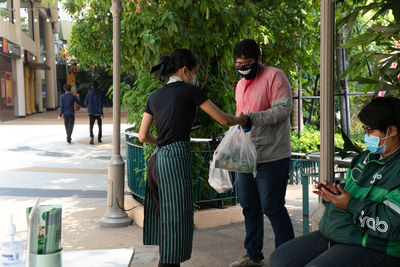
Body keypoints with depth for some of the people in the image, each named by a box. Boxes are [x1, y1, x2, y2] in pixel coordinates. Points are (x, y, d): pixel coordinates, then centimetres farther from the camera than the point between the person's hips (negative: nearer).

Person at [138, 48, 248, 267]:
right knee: (175, 226, -2)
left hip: (156, 162, 7)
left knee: (165, 221, 17)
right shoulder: (190, 91, -2)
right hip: (176, 161, -7)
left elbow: (143, 136, 13)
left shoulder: (155, 97, 15)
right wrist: (241, 120, 21)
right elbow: (223, 120, 1)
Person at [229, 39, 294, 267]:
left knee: (272, 207, -6)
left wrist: (253, 118, -25)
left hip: (272, 156, -8)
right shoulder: (241, 84, 18)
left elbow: (283, 109, -17)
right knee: (250, 207, 13)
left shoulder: (274, 76, -7)